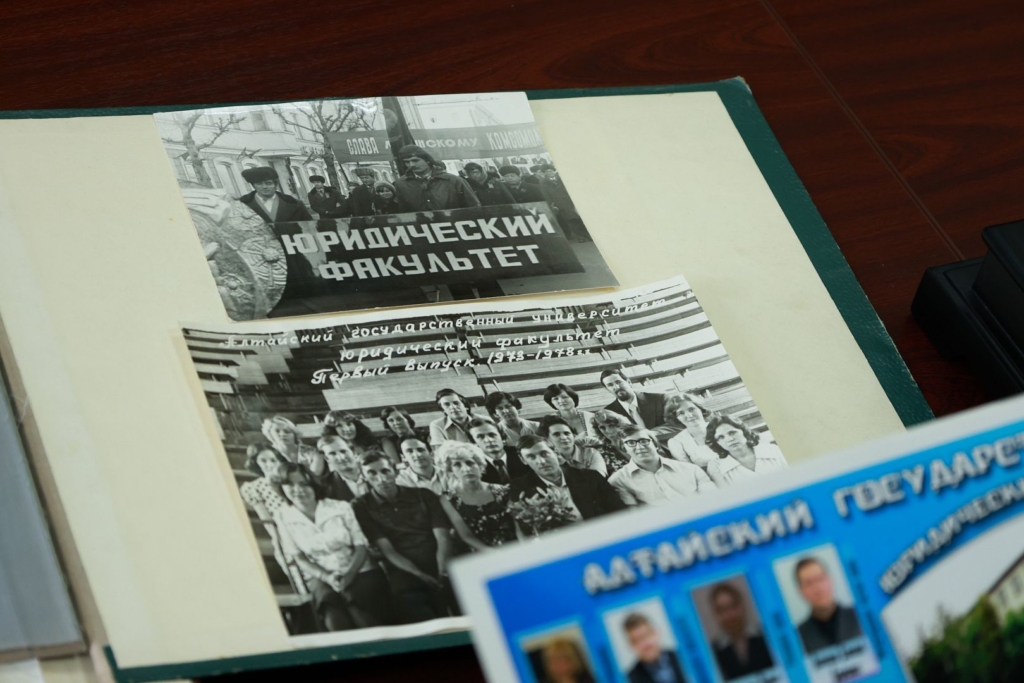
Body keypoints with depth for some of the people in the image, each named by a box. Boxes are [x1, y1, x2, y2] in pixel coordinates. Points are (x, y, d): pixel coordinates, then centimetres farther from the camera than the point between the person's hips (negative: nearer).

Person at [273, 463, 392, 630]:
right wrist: (327, 577, -16)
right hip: (320, 576, 0)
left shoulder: (340, 508, 3)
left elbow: (361, 546, 1)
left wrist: (349, 575, -18)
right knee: (331, 604, -34)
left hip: (359, 571, 0)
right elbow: (299, 558, 1)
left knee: (354, 604, -32)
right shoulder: (283, 517, 2)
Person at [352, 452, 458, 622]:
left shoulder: (423, 496, 14)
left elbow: (443, 538, 6)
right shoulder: (362, 507, 7)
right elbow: (387, 551, 0)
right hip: (408, 582, -2)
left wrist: (443, 574, -14)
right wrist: (422, 576, -13)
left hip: (442, 577, 2)